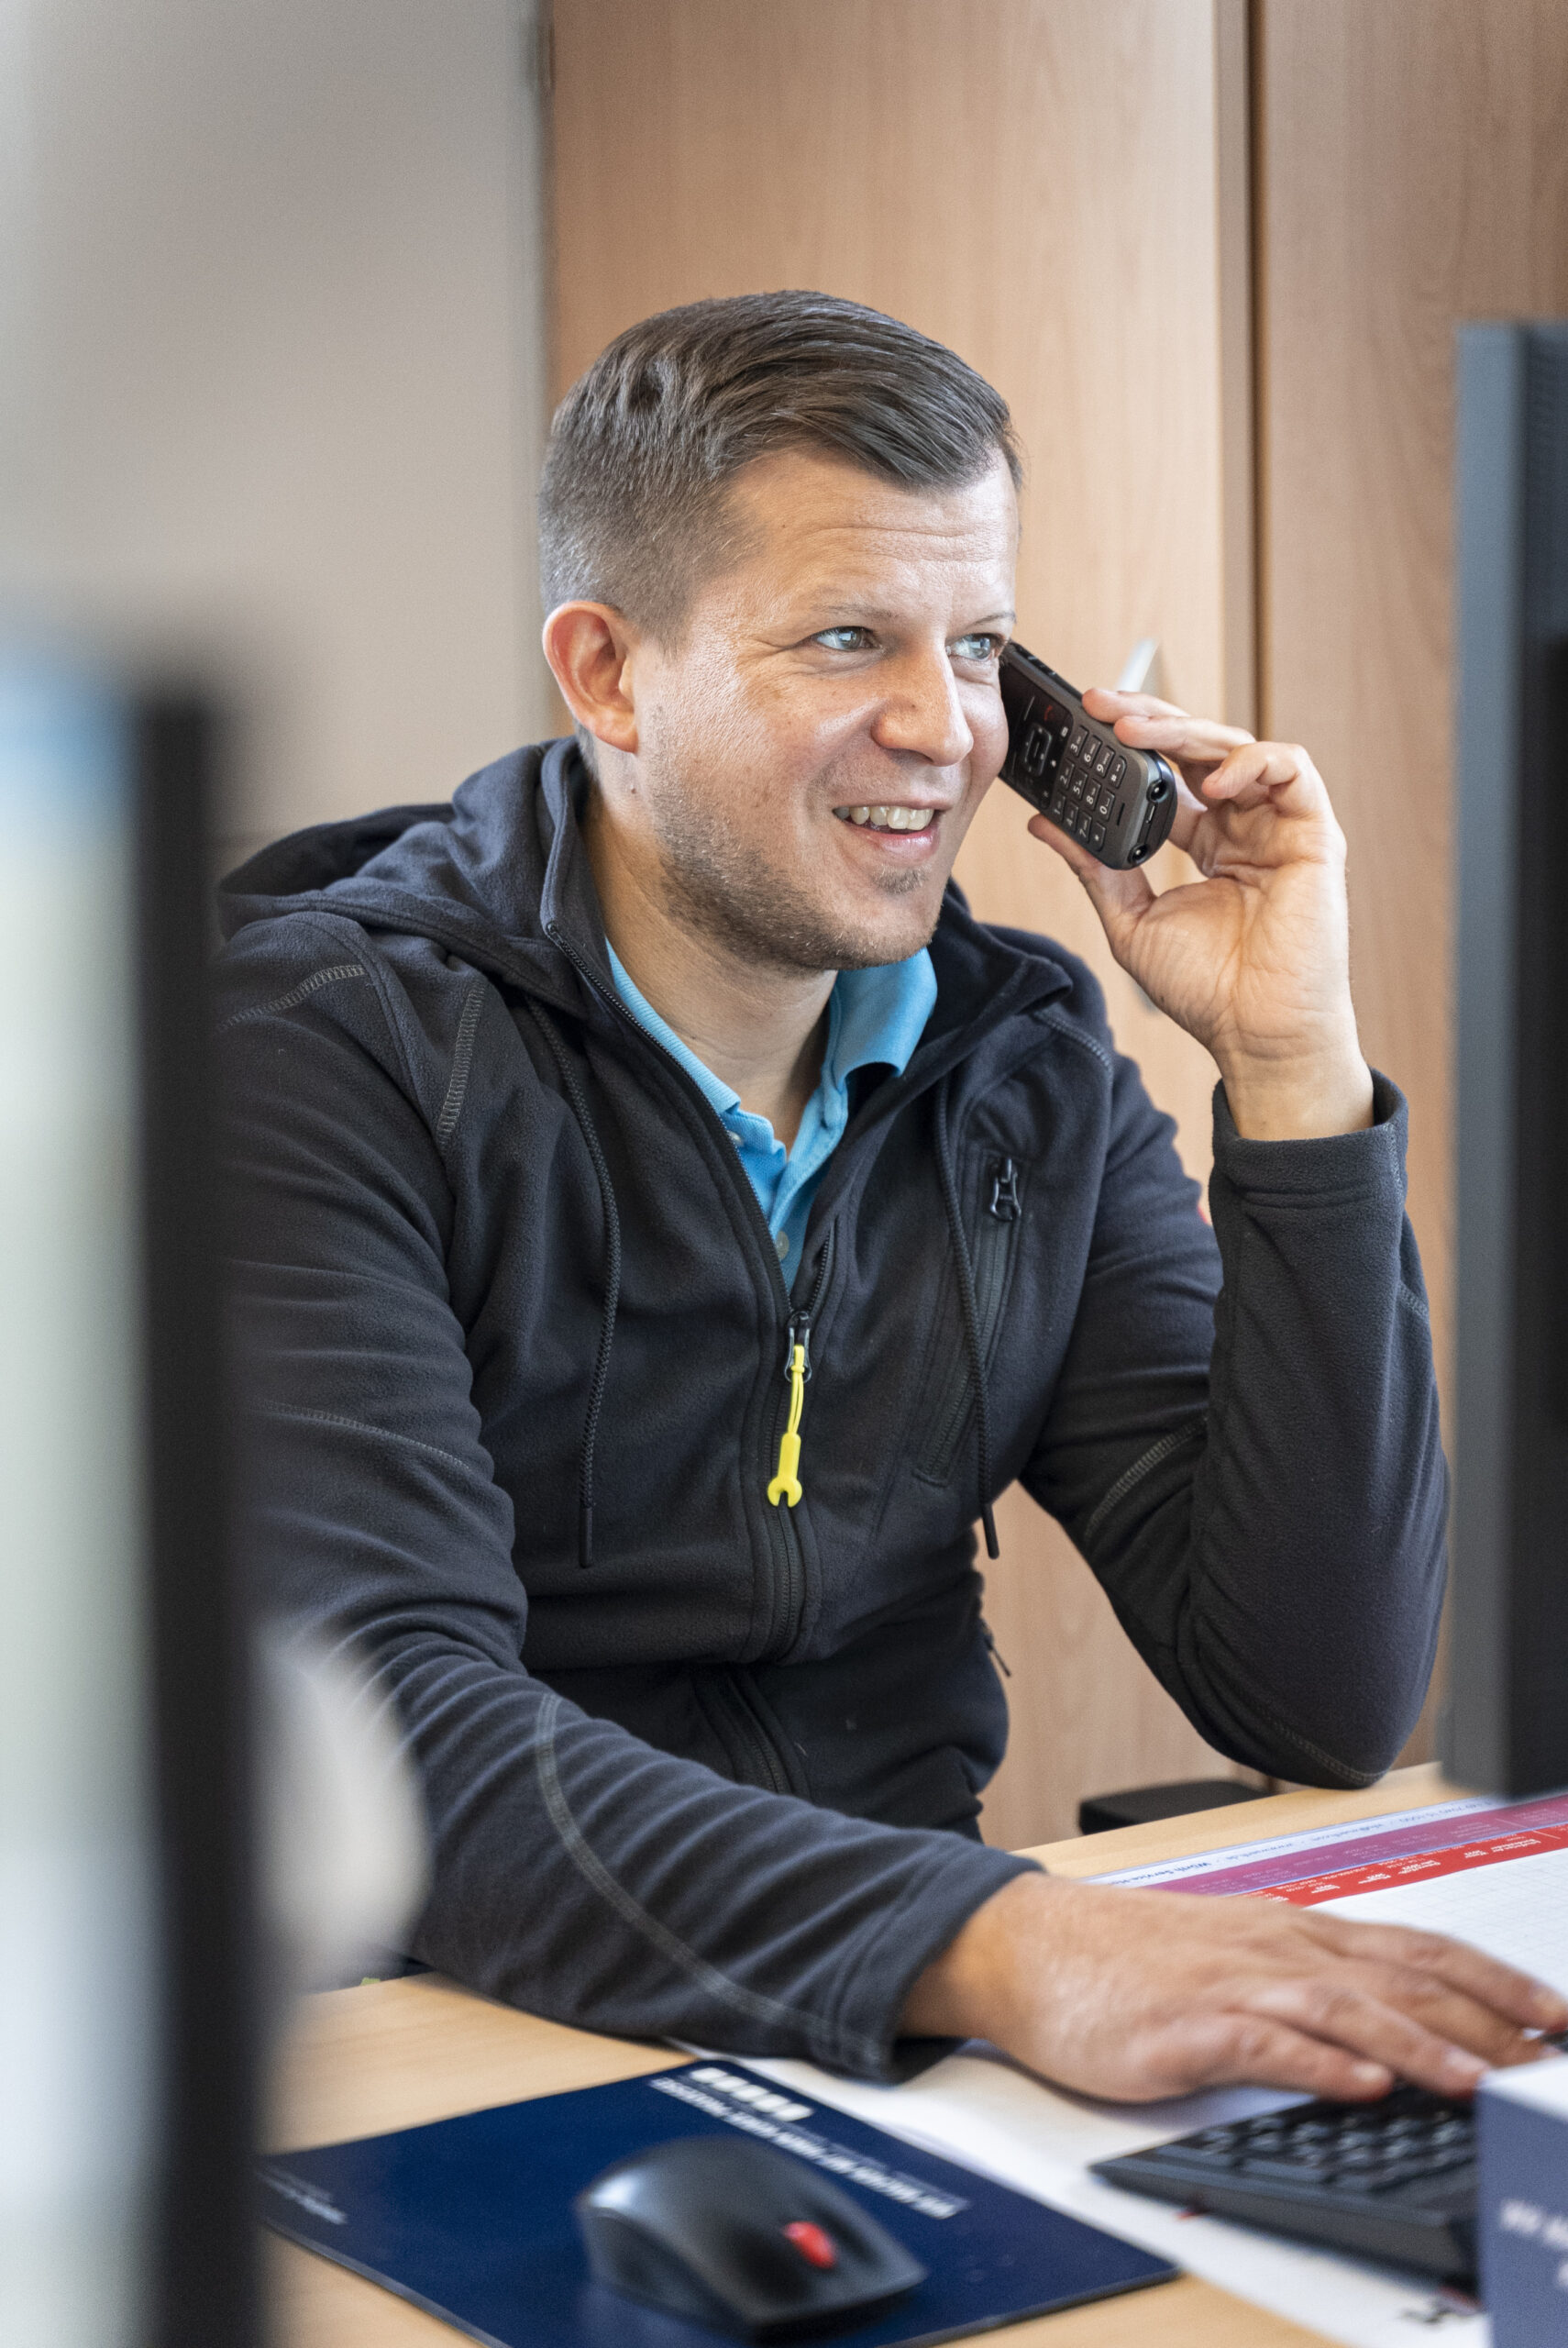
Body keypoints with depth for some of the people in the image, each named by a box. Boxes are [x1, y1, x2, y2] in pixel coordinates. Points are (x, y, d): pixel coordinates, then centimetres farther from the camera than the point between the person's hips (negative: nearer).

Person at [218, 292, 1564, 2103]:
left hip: (907, 2068, 4)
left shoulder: (1030, 1069, 5)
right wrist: (991, 1946, -38)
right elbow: (382, 1735, -24)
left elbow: (1321, 1702, -1)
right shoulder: (323, 1050, -11)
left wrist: (1291, 1066, -8)